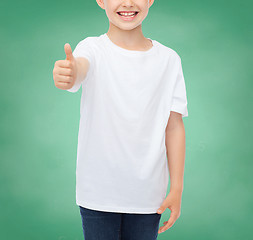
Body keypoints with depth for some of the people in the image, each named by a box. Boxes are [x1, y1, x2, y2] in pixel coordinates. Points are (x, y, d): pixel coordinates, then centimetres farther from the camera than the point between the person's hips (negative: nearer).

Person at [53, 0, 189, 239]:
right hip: (98, 191, -1)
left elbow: (174, 126, 1)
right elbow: (81, 65, -31)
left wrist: (177, 188, -1)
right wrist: (70, 73, -56)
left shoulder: (169, 59, 0)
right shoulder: (93, 48, -6)